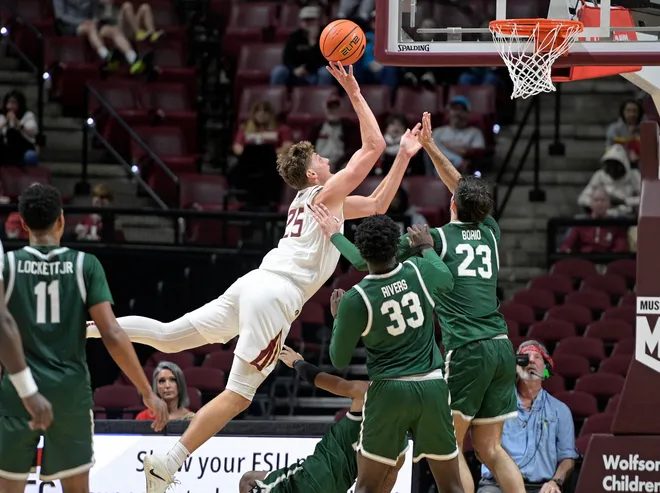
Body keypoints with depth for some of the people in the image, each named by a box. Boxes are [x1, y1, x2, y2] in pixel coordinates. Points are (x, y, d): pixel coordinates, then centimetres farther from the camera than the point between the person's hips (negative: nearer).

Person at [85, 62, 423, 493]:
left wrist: (405, 156, 29)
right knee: (238, 394, -9)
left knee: (168, 337, 11)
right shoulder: (327, 195, 0)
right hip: (276, 295, -9)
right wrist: (355, 95, -1)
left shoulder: (312, 200, 25)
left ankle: (93, 325, -3)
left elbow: (377, 205, 33)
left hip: (256, 283, 9)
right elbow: (373, 146, -6)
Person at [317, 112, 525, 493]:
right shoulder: (490, 233, 14)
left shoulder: (436, 239, 0)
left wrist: (333, 233, 15)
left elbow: (366, 261, 2)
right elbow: (466, 191, 34)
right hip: (501, 347, 6)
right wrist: (431, 148, 38)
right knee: (490, 447, 12)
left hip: (466, 349, -6)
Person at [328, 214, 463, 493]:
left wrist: (337, 318, 15)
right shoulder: (419, 272, -2)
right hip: (432, 387, 3)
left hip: (389, 390, -2)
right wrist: (426, 248, 41)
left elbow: (339, 362, 0)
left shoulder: (355, 299, -11)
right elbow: (447, 280, 24)